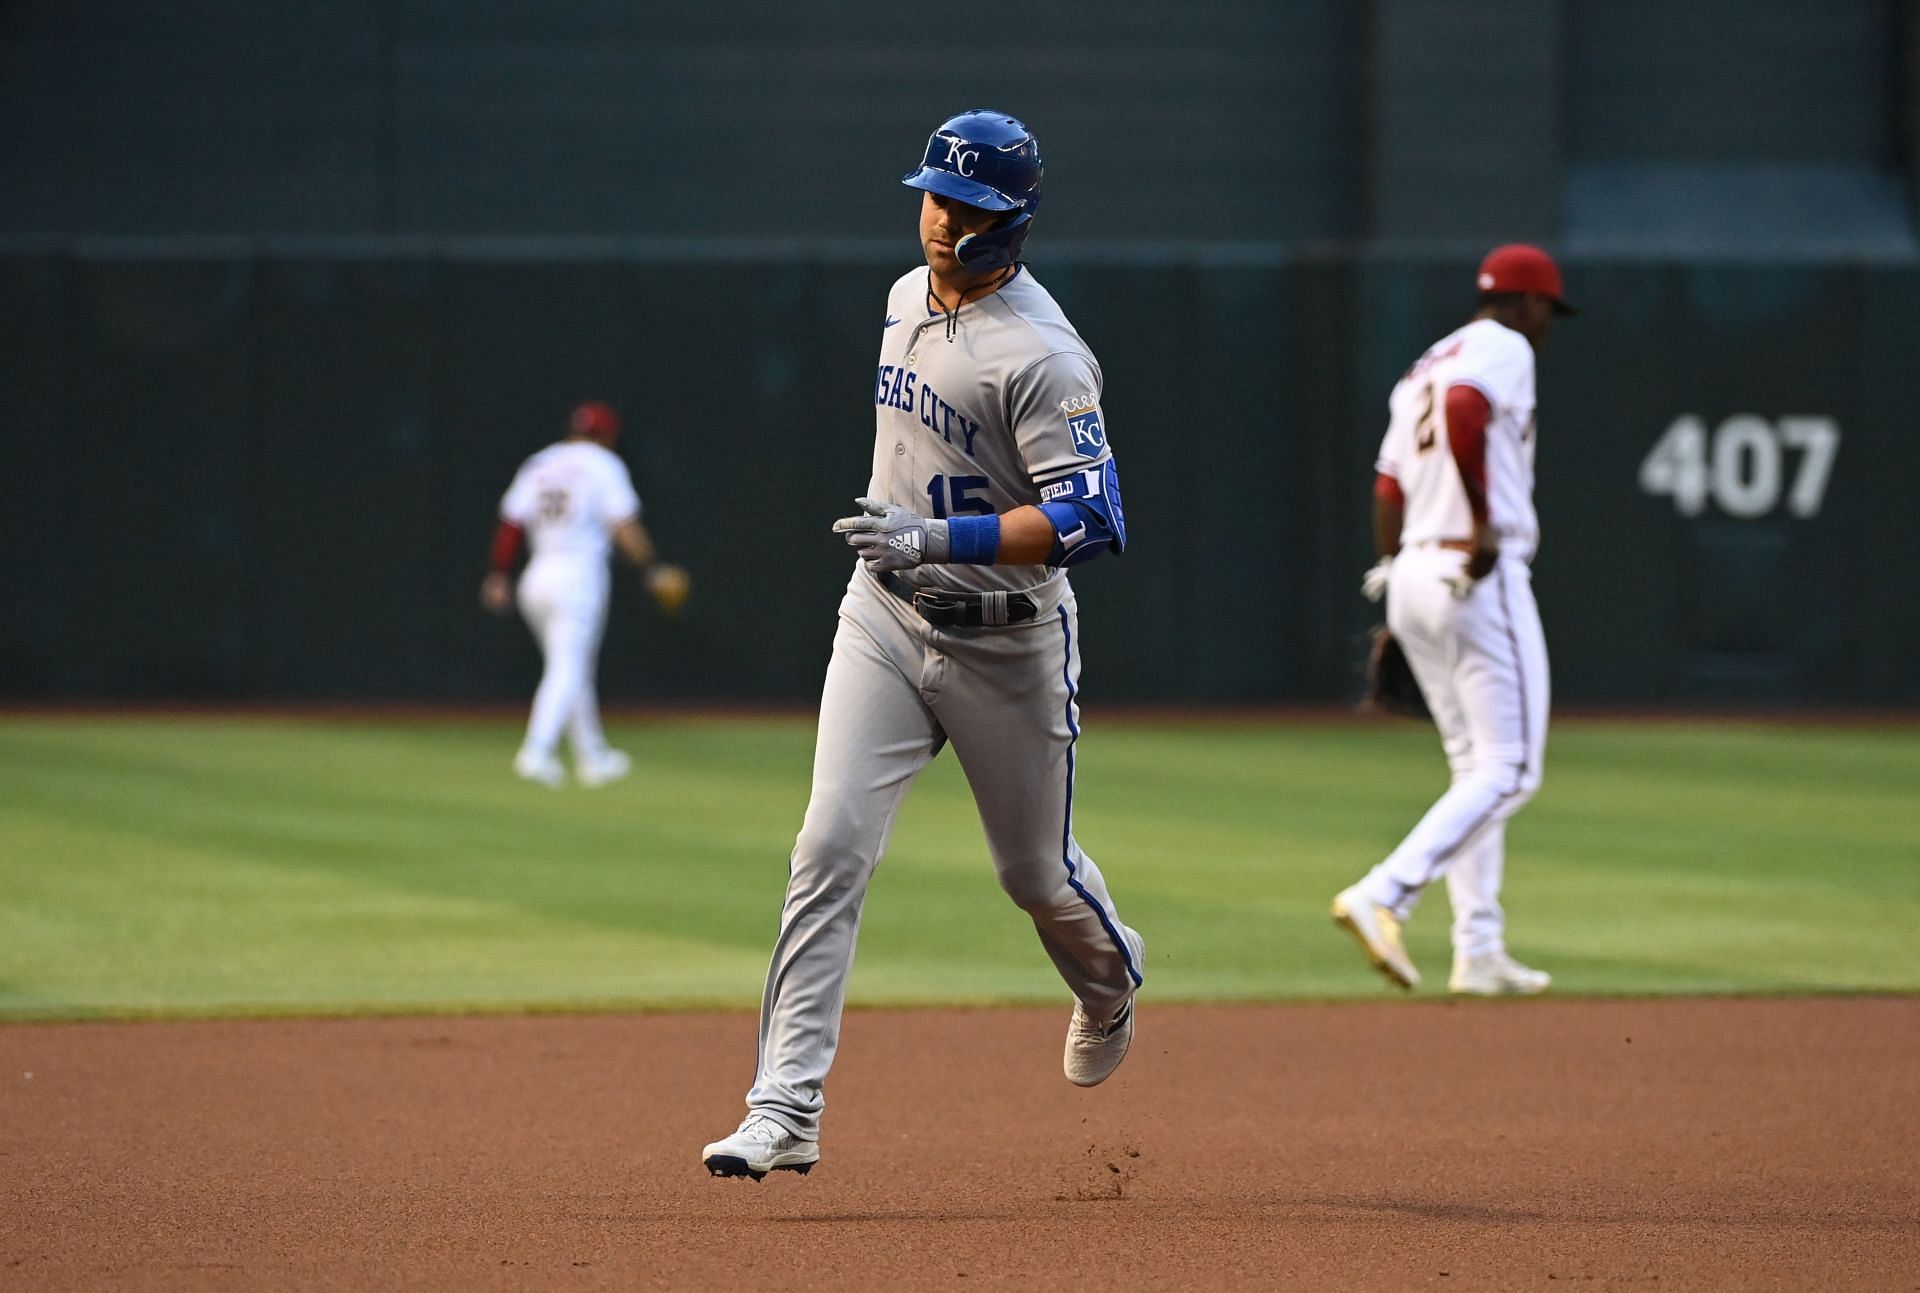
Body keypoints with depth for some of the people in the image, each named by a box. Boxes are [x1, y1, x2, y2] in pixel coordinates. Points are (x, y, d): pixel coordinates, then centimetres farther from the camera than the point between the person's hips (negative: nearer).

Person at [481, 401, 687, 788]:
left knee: (570, 670, 15)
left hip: (536, 581, 6)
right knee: (569, 669, -9)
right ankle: (537, 752, -24)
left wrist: (500, 575, 15)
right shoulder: (603, 466, -3)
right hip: (579, 579, -6)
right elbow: (623, 527, -12)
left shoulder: (539, 465, 13)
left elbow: (510, 525, 10)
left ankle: (593, 757, 22)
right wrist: (653, 569, -9)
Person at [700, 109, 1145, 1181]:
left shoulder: (1041, 354, -21)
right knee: (831, 846, -11)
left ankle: (1110, 986, 49)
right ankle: (787, 1109, -16)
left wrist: (937, 537, -37)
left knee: (1037, 872, 12)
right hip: (885, 619, 5)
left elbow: (1091, 520, -30)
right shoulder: (908, 297, 4)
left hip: (1006, 644, -5)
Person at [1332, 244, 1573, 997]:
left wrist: (1393, 609, 21)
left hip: (1413, 576, 9)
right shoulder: (1504, 349, -3)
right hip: (1480, 578, -9)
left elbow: (1388, 490, 20)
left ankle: (1479, 950, 8)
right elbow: (1463, 412, -25)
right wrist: (1483, 522, -22)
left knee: (1476, 771, 13)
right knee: (1509, 770, -8)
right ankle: (1383, 896, -22)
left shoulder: (1424, 367, 22)